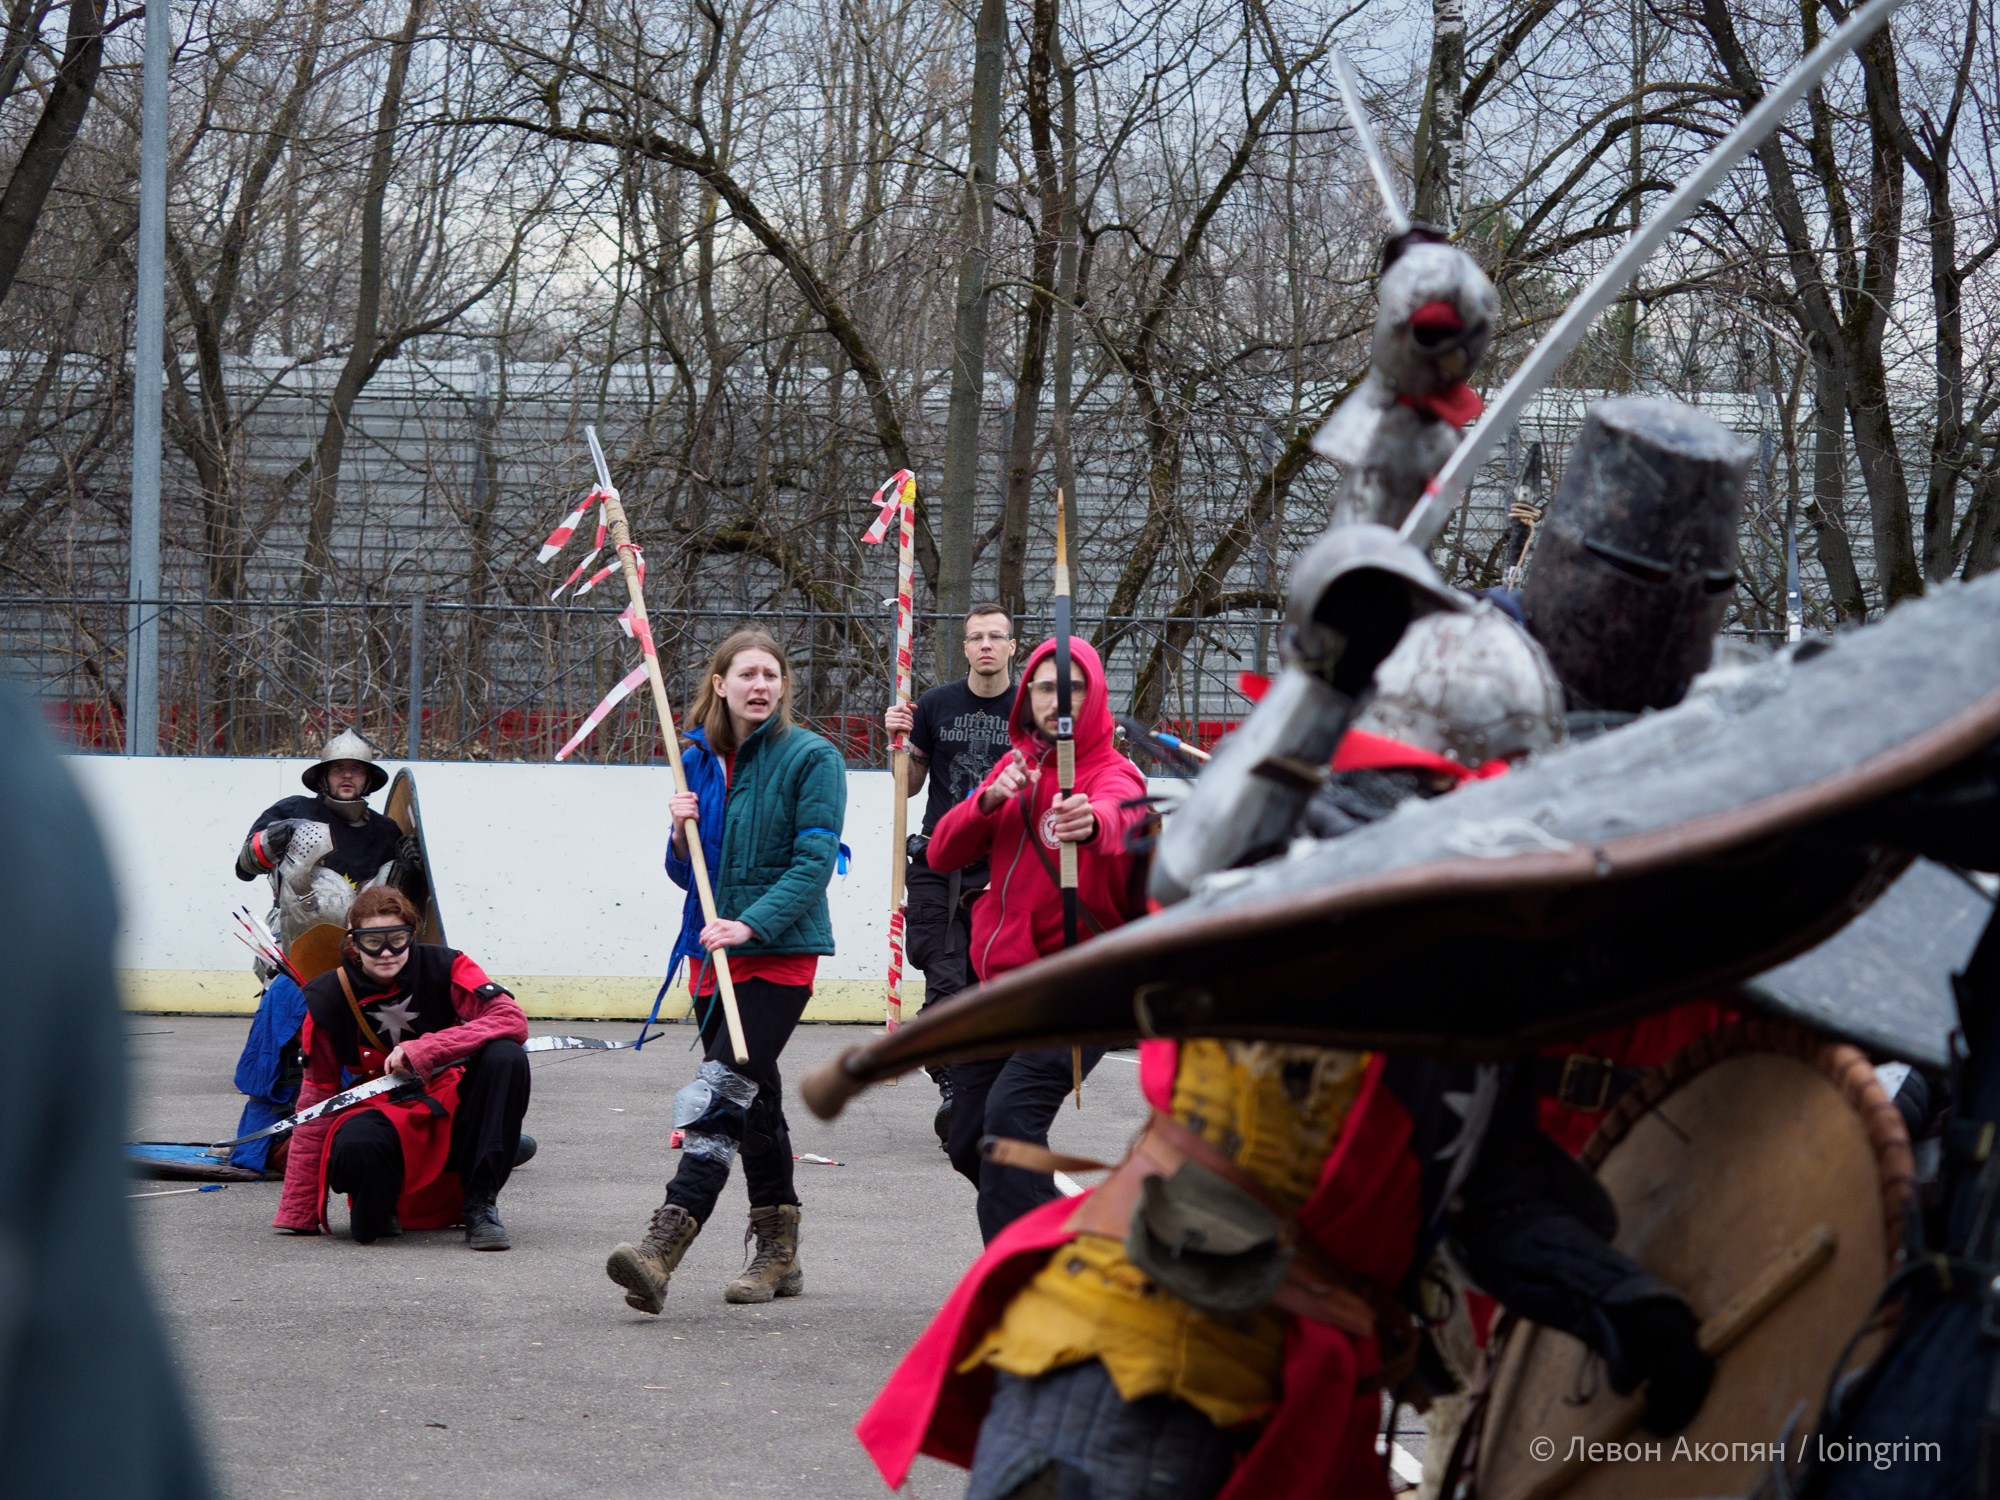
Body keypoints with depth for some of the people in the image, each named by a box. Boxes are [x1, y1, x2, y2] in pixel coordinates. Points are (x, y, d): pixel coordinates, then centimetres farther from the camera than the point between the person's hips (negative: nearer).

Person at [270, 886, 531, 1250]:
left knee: (505, 1057, -27)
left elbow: (512, 1020, -20)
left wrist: (425, 1050, -30)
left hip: (454, 1117, 2)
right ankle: (376, 1213, -1)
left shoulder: (443, 968, -6)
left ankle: (480, 1204, -17)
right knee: (354, 1144, -38)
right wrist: (298, 1215, -5)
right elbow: (316, 1097, -1)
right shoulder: (331, 997, -5)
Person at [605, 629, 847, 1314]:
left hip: (779, 953, -7)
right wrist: (681, 834, -7)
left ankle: (664, 1245, -28)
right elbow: (686, 875, 15)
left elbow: (813, 862, -13)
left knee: (719, 1095, -18)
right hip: (712, 951, 7)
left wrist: (750, 924, -24)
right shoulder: (699, 761, 11)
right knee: (755, 1102, 14)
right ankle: (778, 1254, 23)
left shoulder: (811, 758, -6)